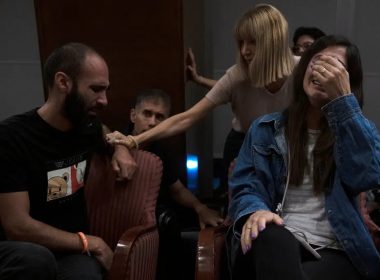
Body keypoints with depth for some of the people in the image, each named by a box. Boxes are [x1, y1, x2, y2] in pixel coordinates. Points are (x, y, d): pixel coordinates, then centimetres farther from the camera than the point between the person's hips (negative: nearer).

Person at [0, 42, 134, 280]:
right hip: (23, 253, -2)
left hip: (72, 249, 3)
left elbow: (106, 134, 28)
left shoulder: (88, 125, 1)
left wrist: (120, 149, 6)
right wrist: (87, 241, -13)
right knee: (36, 258, -37)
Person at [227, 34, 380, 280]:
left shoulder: (360, 130, 13)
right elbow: (245, 188, 5)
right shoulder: (266, 128, 13)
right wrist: (255, 212, -20)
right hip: (278, 244, 1)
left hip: (336, 252, 0)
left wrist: (342, 99, -14)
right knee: (271, 235, -36)